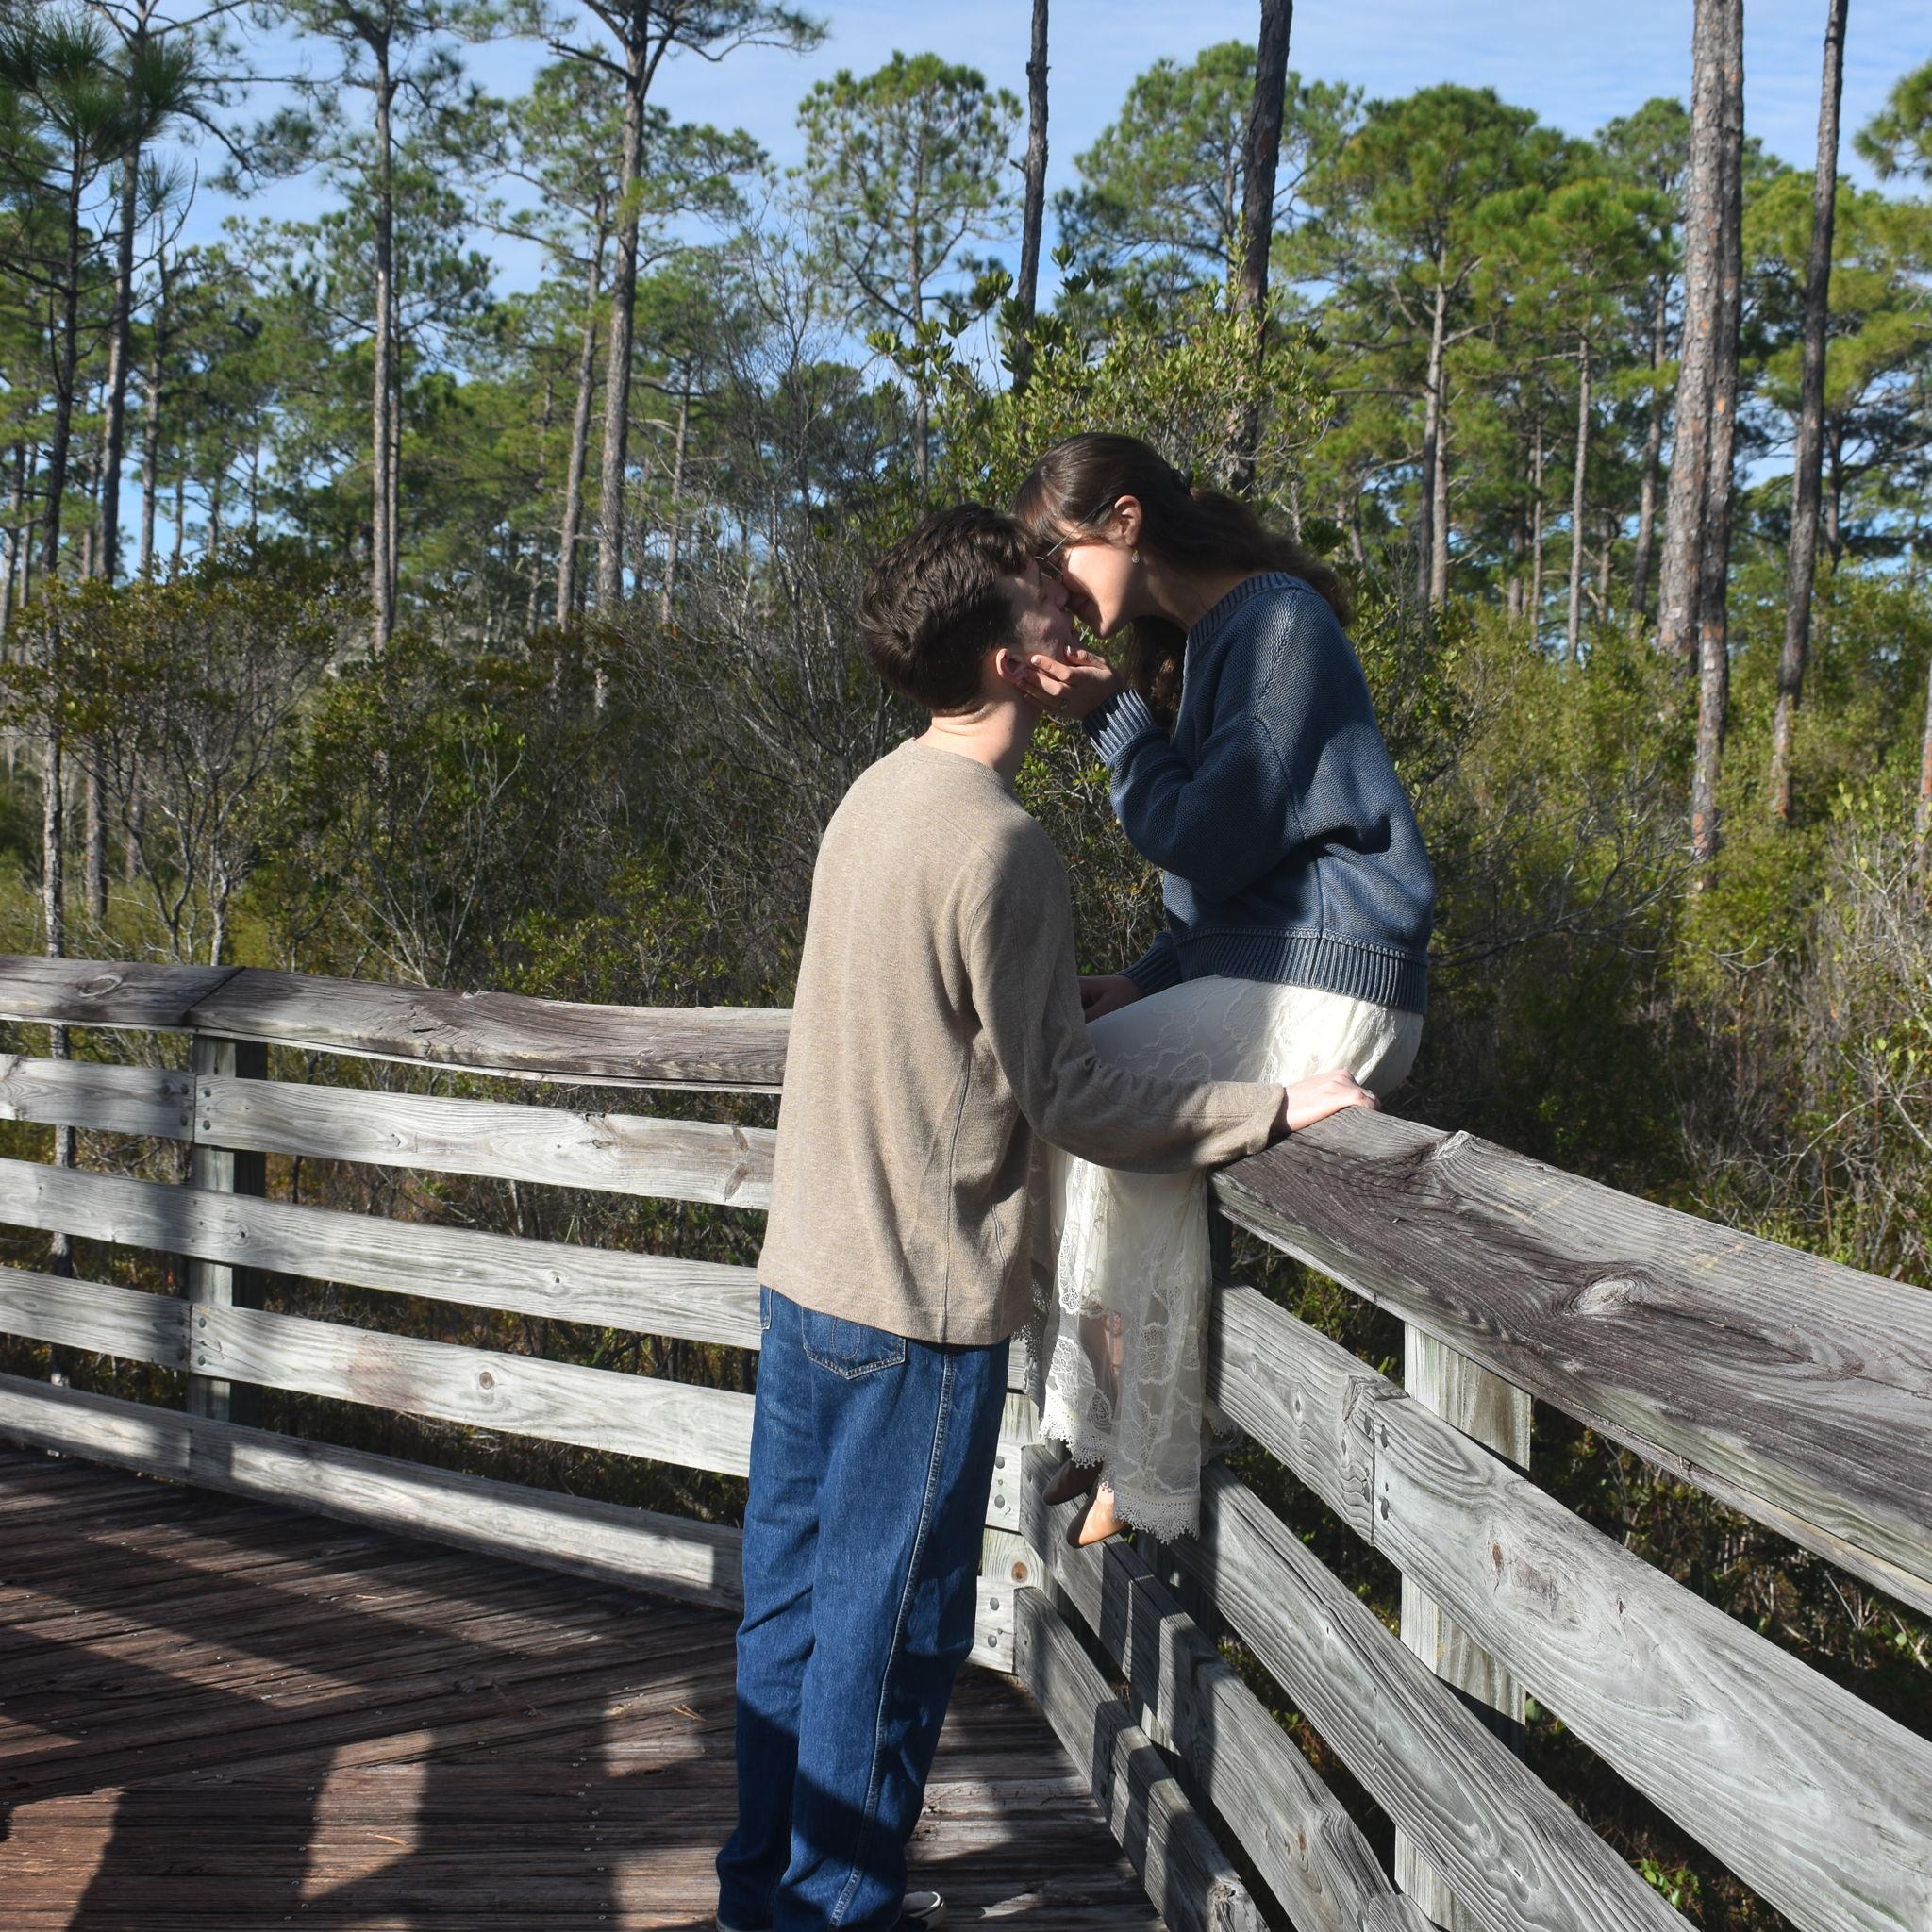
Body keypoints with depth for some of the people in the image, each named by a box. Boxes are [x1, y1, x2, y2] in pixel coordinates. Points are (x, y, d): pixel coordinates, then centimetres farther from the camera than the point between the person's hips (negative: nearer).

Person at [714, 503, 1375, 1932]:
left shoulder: (879, 797, 7)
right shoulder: (999, 844, -20)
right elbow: (1066, 1101, -16)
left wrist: (1094, 999, 22)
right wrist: (1273, 1109, -12)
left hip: (805, 1272, 9)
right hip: (921, 1298, -9)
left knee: (795, 1590, 18)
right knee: (889, 1626, 7)